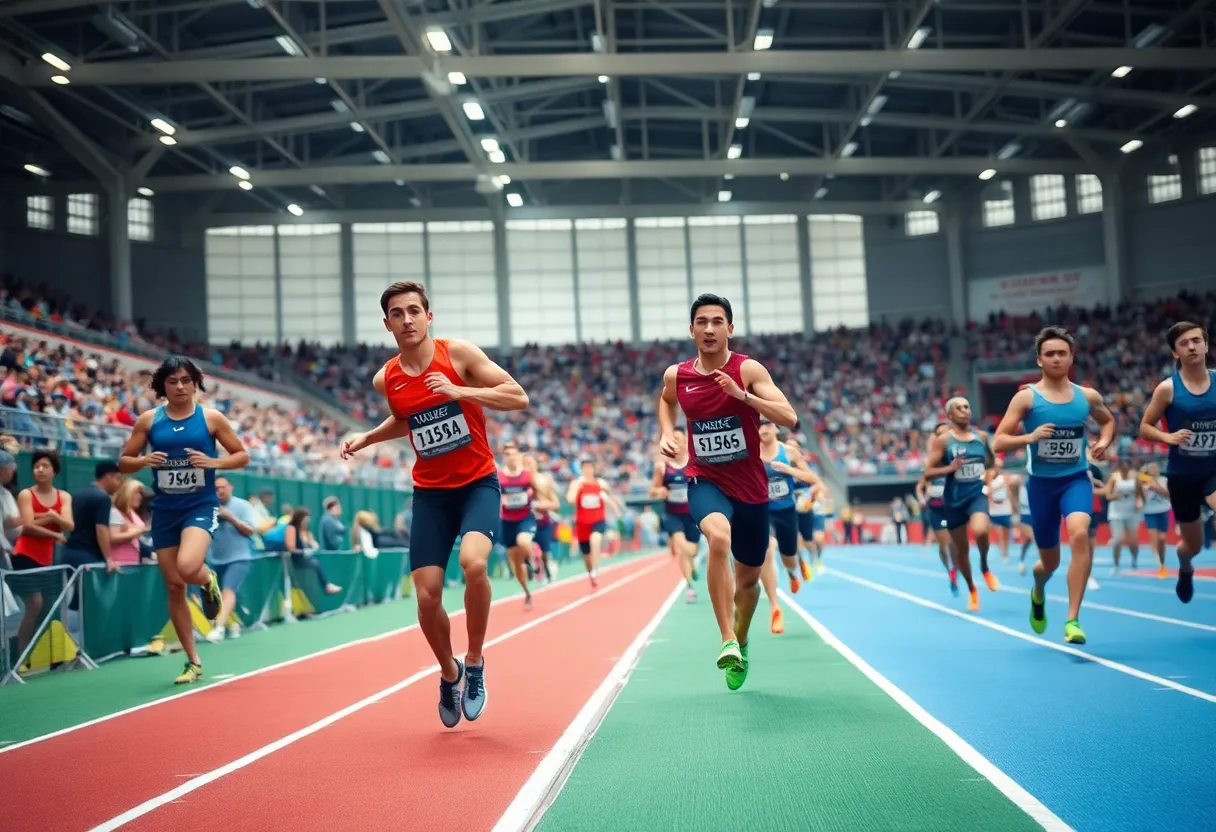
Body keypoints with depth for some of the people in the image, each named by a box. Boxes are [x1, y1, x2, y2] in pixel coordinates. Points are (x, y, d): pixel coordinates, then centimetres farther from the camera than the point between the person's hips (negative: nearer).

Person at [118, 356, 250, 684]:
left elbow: (242, 455, 3)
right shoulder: (148, 420, 3)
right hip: (164, 511, 3)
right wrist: (144, 461, -14)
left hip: (201, 506, -3)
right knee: (174, 587, 4)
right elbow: (123, 462, 8)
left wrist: (213, 462, -15)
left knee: (187, 567, -29)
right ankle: (193, 661, 17)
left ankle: (209, 581, 10)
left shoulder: (211, 417, -1)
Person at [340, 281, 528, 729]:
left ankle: (474, 664, -7)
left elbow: (518, 397, -13)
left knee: (473, 562, -31)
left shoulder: (458, 353, -10)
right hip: (430, 492, 3)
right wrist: (365, 439, 9)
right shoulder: (385, 380, 1)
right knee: (427, 597, -2)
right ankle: (449, 673, 28)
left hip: (478, 483, -3)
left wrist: (458, 392, -23)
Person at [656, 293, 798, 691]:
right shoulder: (676, 375, -2)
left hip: (751, 487, 1)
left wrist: (742, 394, -29)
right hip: (705, 481, -1)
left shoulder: (748, 370, -10)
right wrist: (666, 433, 6)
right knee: (719, 537, -35)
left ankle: (741, 642, 45)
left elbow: (789, 418, -19)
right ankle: (727, 641, -29)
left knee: (748, 578, 14)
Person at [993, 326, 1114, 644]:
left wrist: (1104, 441, 3)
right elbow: (999, 442, -8)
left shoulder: (1087, 396, 3)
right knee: (1050, 561, 10)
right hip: (1041, 483, -1)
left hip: (1076, 479, 1)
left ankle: (1072, 620, -24)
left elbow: (1108, 420, 24)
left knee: (1080, 534, -29)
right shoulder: (1026, 397, -5)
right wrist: (1030, 437, -25)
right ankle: (1038, 594, 49)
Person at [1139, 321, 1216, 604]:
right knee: (1193, 544, 17)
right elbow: (1144, 428, -2)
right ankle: (1185, 570, 52)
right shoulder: (1167, 388, -8)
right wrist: (1168, 437, -20)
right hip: (1181, 474, 0)